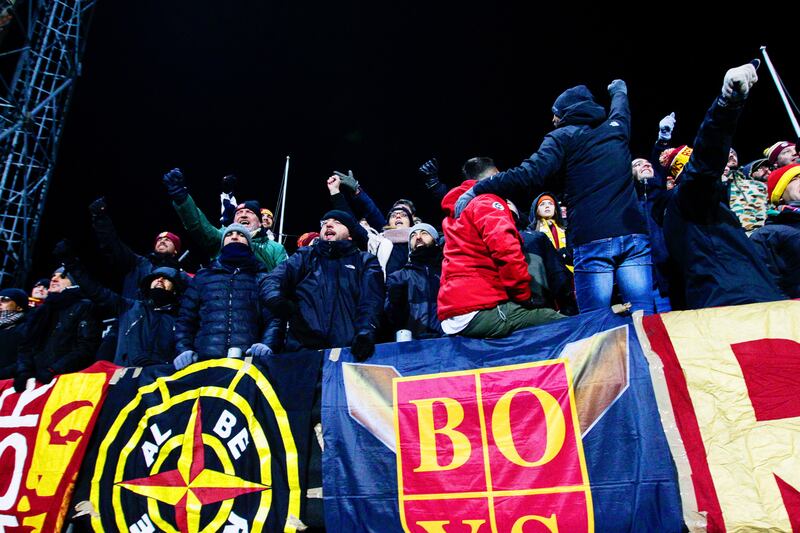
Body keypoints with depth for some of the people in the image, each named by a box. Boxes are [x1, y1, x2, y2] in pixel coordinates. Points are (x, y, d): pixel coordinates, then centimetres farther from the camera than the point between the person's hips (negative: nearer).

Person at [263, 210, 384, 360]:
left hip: (348, 349, 0)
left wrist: (365, 331, -19)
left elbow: (371, 301, 2)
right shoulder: (305, 256, 23)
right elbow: (273, 280, 8)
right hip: (301, 348, 0)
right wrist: (277, 301, -16)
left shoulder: (365, 262, 18)